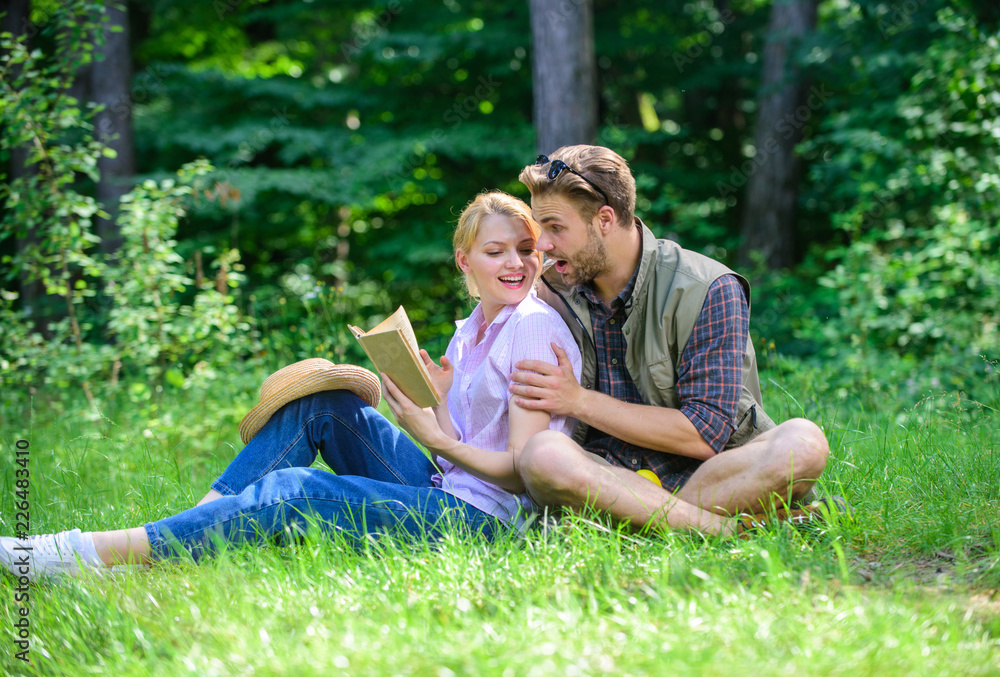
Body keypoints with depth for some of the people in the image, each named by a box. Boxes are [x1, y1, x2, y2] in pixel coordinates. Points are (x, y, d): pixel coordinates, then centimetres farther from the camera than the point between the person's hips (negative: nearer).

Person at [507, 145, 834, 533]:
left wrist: (580, 401, -12)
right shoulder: (553, 289, 6)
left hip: (706, 476, -2)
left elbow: (707, 434, -14)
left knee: (802, 443, -32)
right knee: (542, 454, -33)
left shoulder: (708, 290, -8)